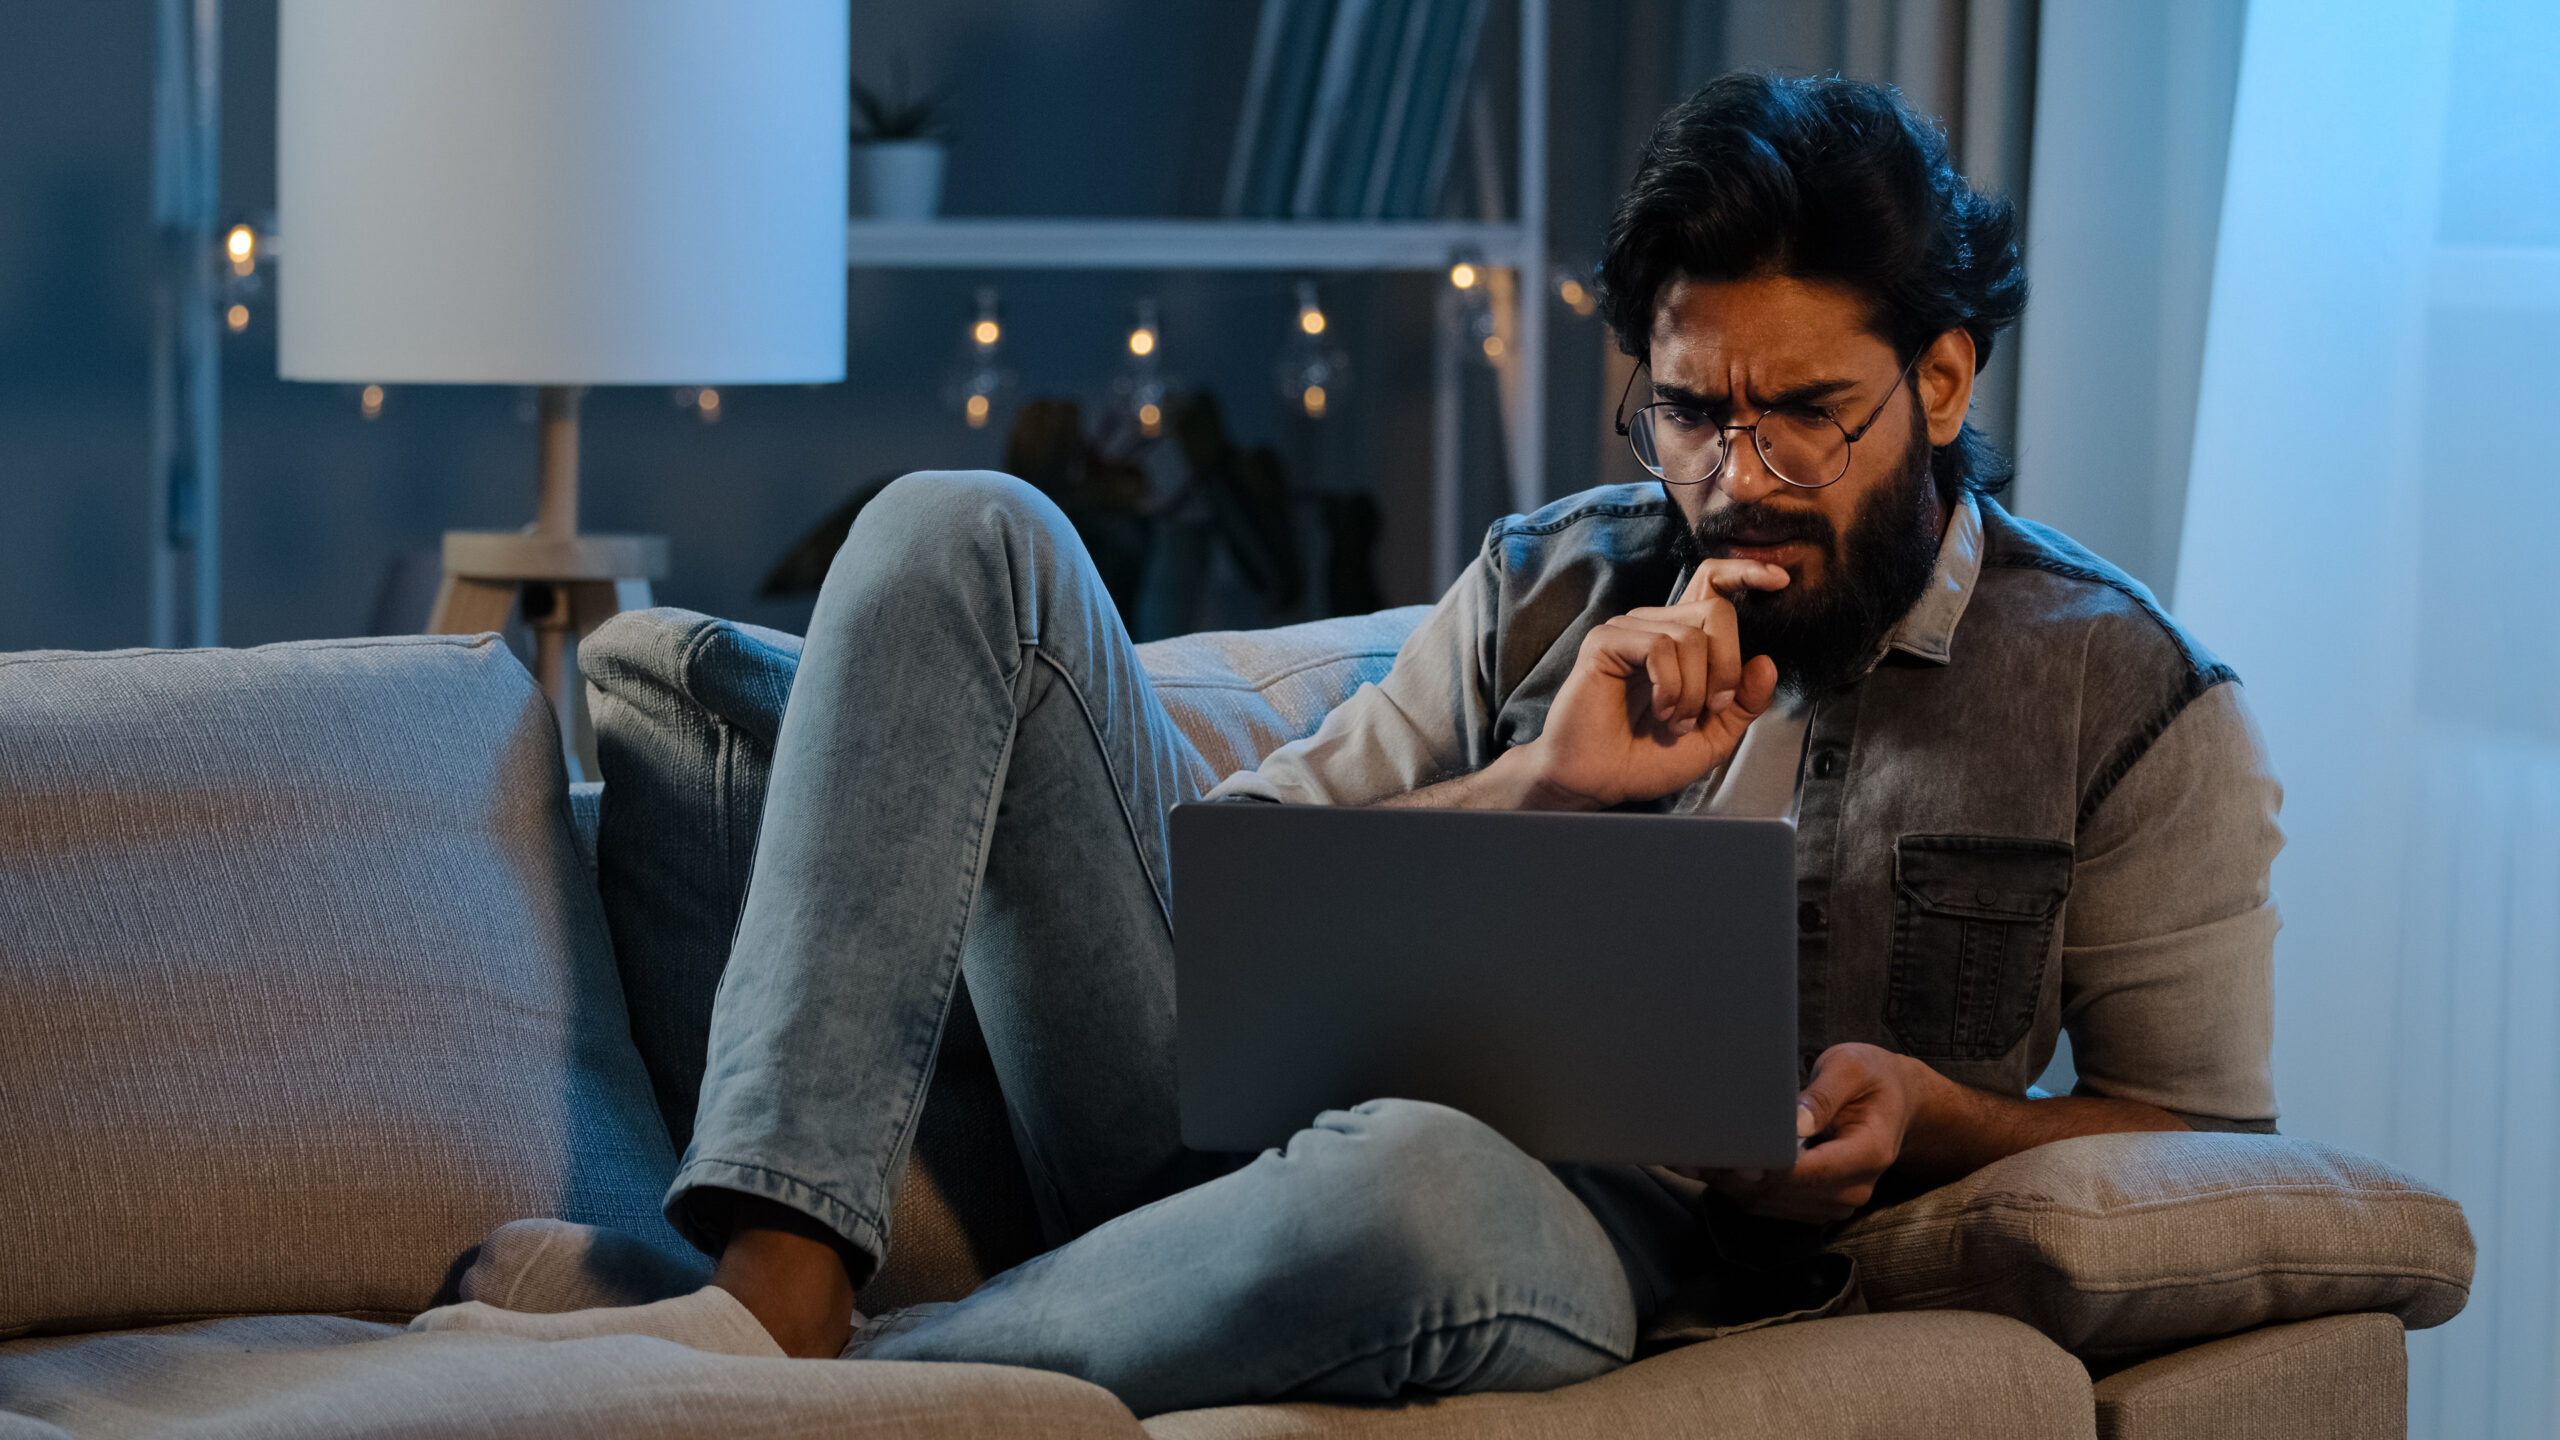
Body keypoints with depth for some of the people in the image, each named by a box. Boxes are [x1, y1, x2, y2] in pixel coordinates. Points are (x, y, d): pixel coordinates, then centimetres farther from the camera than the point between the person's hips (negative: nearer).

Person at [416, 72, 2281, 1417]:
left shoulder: (2131, 701, 7)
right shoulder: (1552, 585, 18)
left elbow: (2200, 1126, 8)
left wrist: (1929, 1117, -12)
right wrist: (1530, 790, -4)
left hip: (1620, 1233, -5)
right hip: (1257, 1128, 5)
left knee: (1413, 1179, -46)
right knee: (965, 537, -9)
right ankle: (780, 1285, -28)